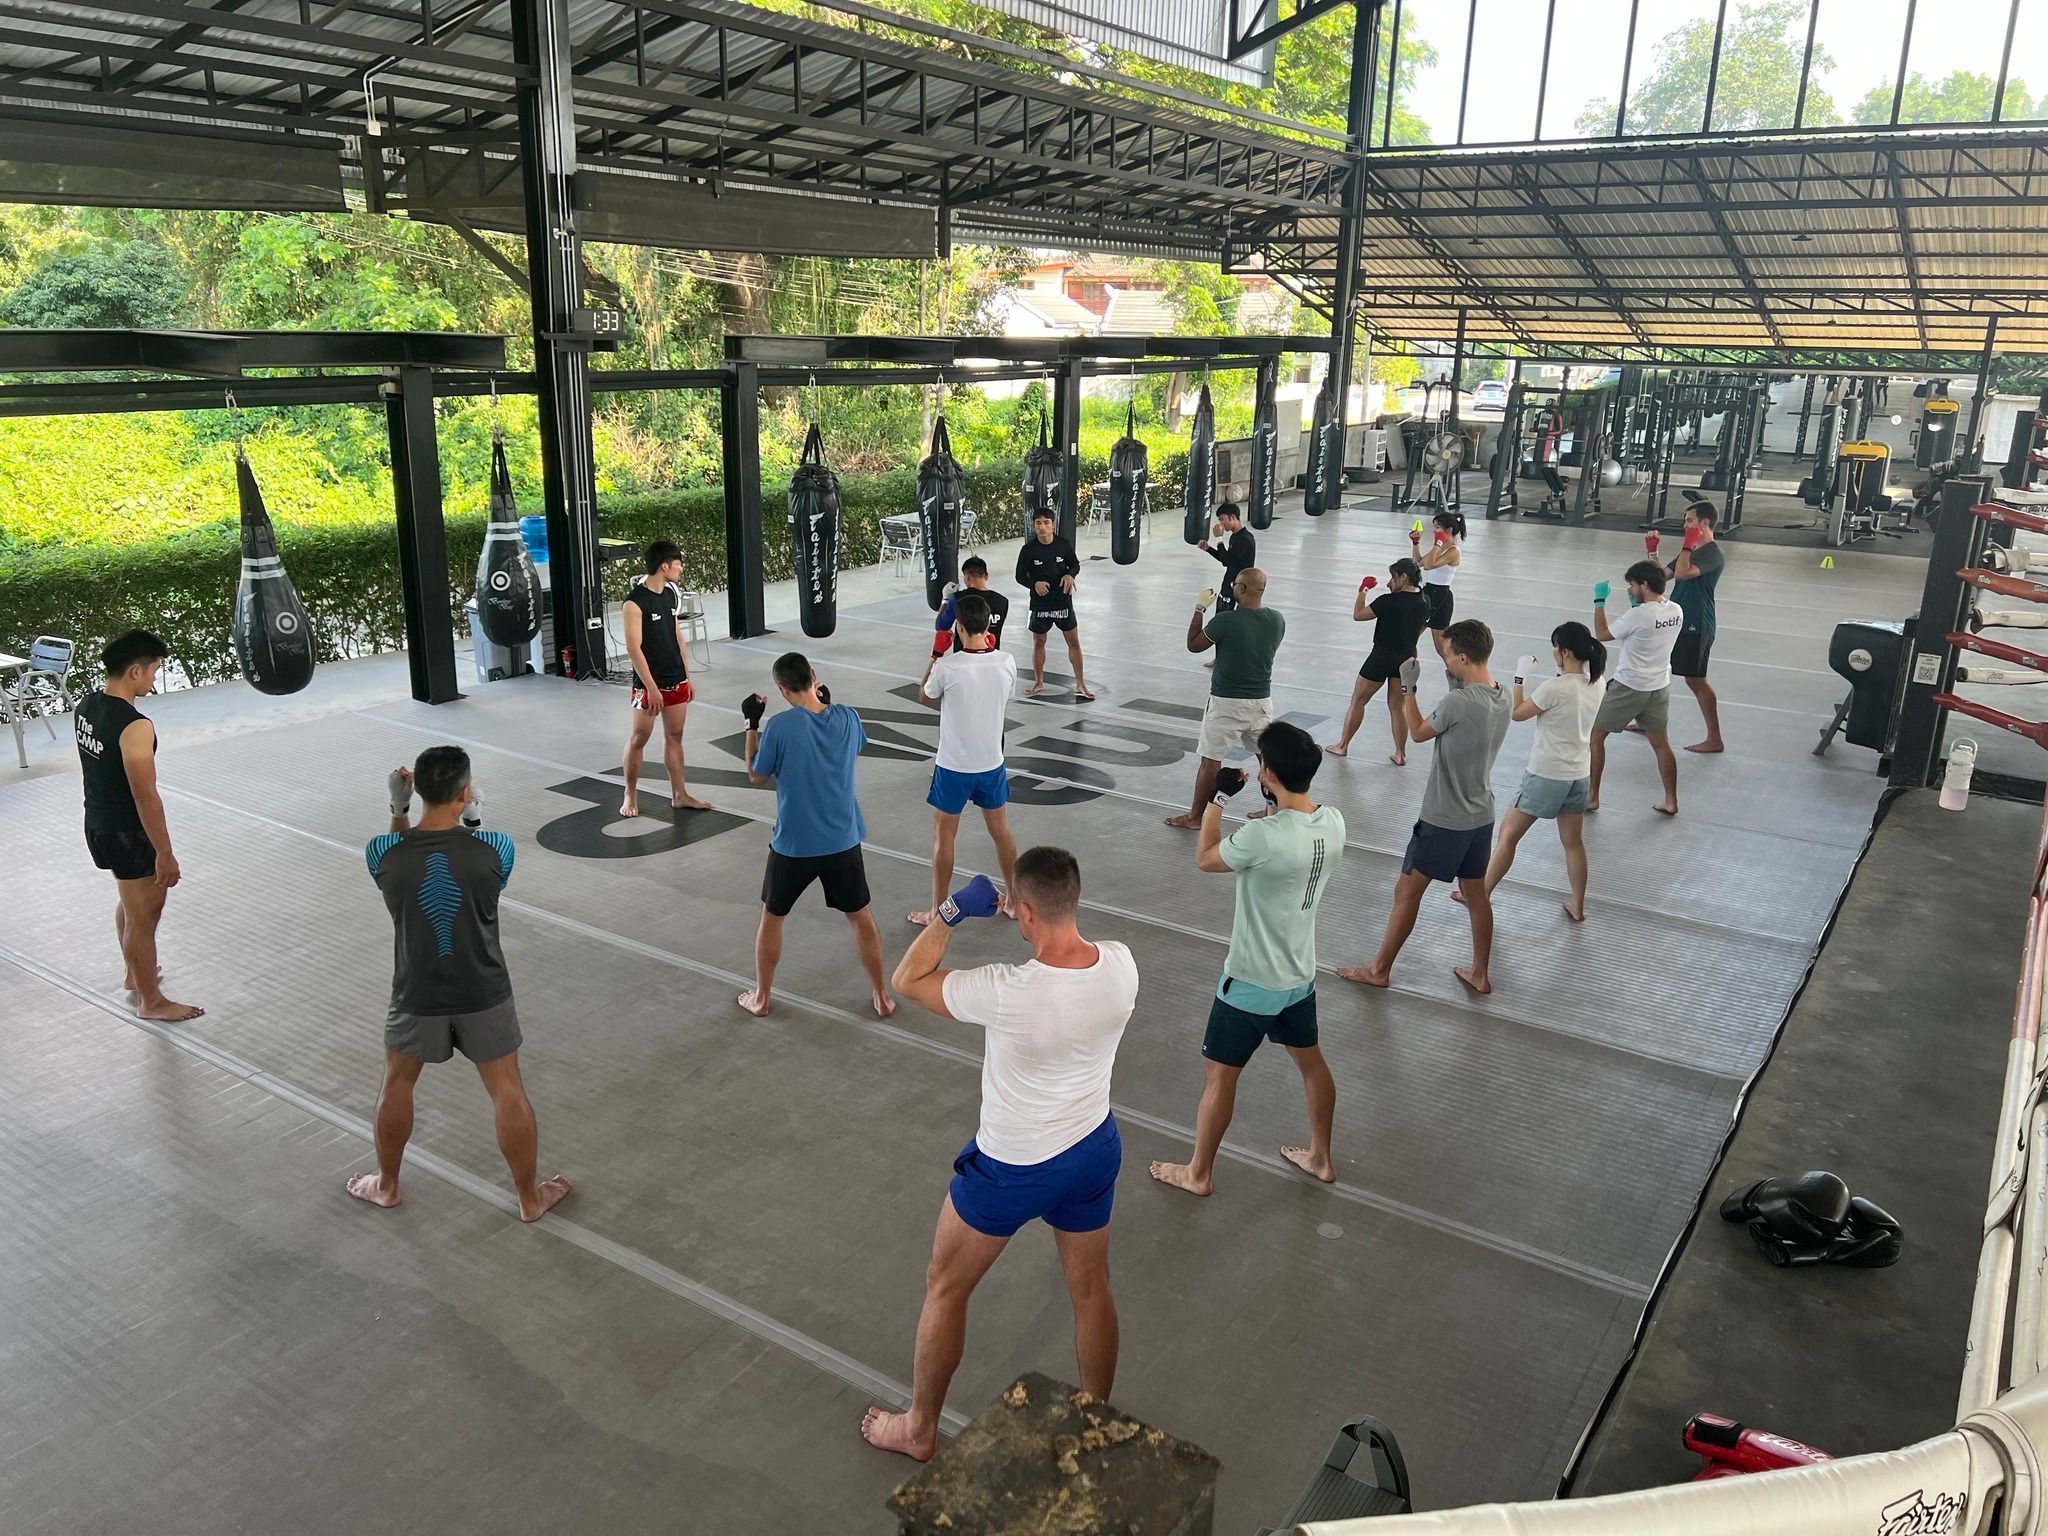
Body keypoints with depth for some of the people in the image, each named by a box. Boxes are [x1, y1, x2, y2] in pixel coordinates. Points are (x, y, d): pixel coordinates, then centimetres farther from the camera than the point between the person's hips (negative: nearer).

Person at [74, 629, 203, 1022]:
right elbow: (146, 798, -26)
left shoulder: (86, 705, -1)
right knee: (144, 916, 7)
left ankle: (134, 974, 47)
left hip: (97, 823, 9)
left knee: (132, 901, 29)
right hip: (128, 834, -9)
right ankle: (151, 1001, 23)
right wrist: (165, 854, -18)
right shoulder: (134, 727, -29)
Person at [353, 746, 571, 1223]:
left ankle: (386, 1184, 43)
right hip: (483, 996, -1)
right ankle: (530, 1197, 27)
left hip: (418, 996, 1)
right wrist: (474, 823, 9)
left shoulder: (383, 853, -16)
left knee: (396, 1084, 25)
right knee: (507, 1092, 13)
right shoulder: (494, 848, -19)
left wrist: (397, 811, 2)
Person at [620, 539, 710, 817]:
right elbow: (633, 648, -19)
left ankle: (679, 794, 20)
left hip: (676, 680, 7)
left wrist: (687, 677, 13)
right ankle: (630, 796, 17)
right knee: (638, 738, 4)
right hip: (649, 683, -7)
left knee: (674, 736, 12)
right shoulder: (635, 602, -17)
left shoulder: (671, 594, 6)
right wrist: (651, 687, -20)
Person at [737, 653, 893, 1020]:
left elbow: (757, 776, -2)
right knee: (862, 917, 18)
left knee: (771, 918, 19)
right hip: (842, 842, 2)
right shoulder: (847, 717, -8)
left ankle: (761, 997, 31)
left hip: (792, 845, -2)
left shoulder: (779, 727, -19)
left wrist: (752, 724, 6)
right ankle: (881, 996, 26)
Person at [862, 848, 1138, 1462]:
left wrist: (952, 911, -13)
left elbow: (908, 980, -17)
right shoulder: (1121, 965, -18)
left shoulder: (1008, 993, -33)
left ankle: (919, 1429, 37)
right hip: (1095, 1151, 5)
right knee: (1092, 1291, 24)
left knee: (944, 1289, 18)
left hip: (1012, 1169, -5)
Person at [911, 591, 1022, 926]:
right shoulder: (1007, 662, -10)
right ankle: (1014, 898, 34)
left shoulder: (947, 668, -21)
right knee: (1001, 831, 20)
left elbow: (925, 699, 0)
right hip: (992, 763, 4)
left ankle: (938, 911, 19)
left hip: (953, 767, -4)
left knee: (943, 838, 10)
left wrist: (934, 657, 9)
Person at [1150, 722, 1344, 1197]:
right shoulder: (1333, 822, -10)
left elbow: (1204, 859, -12)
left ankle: (1198, 1173, 28)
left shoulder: (1262, 836, -32)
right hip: (1301, 976, 7)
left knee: (1219, 1075, 11)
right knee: (1311, 1062, 25)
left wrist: (1218, 797, -5)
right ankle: (1320, 1157, 44)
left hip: (1250, 984, -7)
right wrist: (1276, 802, 4)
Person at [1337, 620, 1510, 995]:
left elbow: (1419, 733, -7)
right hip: (1481, 817, 8)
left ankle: (1379, 969, 16)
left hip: (1444, 820, -8)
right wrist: (1457, 687, 4)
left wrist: (1408, 687, 1)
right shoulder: (1501, 701, 0)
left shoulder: (1458, 702, -24)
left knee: (1406, 892, 5)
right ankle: (1480, 974, 28)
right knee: (1476, 894, 18)